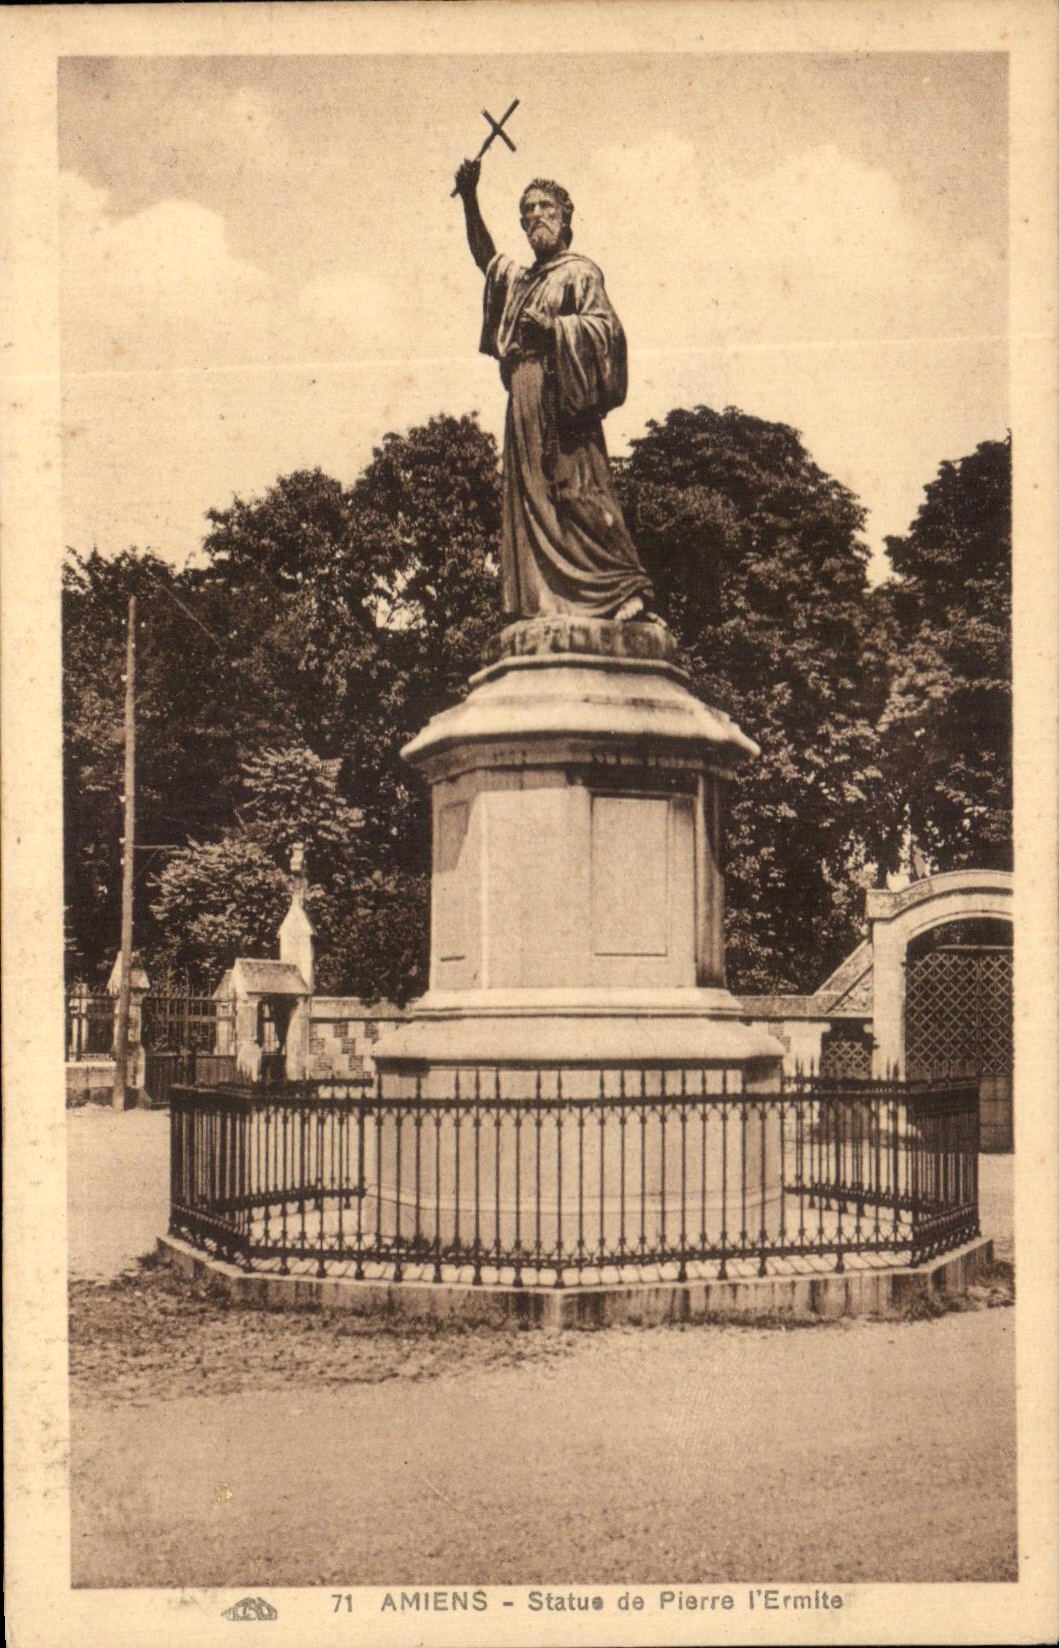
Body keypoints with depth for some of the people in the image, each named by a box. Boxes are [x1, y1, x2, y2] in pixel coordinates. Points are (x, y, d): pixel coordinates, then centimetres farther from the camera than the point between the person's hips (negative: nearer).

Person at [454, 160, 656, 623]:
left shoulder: (580, 272, 3)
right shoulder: (519, 280, 26)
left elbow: (606, 325, -7)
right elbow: (485, 256, 36)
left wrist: (552, 326, -19)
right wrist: (469, 199, 24)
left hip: (563, 398, -8)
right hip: (524, 403, 8)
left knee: (577, 492, -17)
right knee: (530, 498, 0)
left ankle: (629, 589, -20)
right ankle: (540, 602, -2)